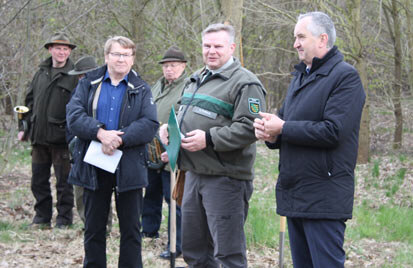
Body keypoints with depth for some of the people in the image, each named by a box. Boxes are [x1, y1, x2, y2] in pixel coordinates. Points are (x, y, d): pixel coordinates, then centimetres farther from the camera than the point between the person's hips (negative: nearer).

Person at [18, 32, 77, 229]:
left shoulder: (74, 76, -5)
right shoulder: (41, 74, 13)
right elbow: (30, 102, 19)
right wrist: (26, 128, 13)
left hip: (61, 138, -6)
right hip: (39, 138, 6)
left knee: (63, 181, 2)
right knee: (38, 180, 11)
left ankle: (64, 219, 11)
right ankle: (42, 217, 22)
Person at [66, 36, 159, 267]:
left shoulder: (141, 90, 5)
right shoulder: (88, 84, 7)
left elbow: (150, 125, -8)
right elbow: (74, 115, -7)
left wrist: (120, 139, -21)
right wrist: (100, 133, -22)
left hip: (129, 168, -1)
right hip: (94, 168, 1)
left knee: (131, 228, 5)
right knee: (94, 228, 10)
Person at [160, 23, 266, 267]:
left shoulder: (244, 83, -11)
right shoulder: (196, 80, 18)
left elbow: (249, 128, -20)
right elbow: (184, 114, 29)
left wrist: (209, 139, -24)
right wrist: (169, 127, 7)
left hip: (224, 178, -9)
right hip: (194, 174, 9)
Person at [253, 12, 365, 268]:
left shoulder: (346, 77, -10)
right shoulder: (300, 77, 19)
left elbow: (333, 131, -20)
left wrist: (282, 128, -13)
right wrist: (270, 133, -3)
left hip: (324, 197, -9)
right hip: (294, 196, 9)